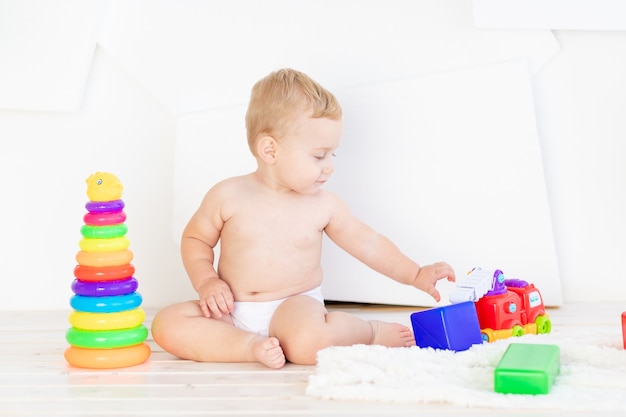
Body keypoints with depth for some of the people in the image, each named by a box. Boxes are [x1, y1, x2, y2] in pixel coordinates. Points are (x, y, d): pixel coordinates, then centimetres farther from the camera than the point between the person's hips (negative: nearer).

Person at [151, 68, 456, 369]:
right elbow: (195, 239, 9)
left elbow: (368, 243, 9)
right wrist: (207, 282, -7)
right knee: (166, 325, -21)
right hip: (231, 311, 2)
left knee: (309, 342, -36)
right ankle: (252, 346, -26)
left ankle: (371, 332, -7)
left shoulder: (324, 206, -1)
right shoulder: (228, 196, -4)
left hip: (294, 306, -1)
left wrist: (416, 275, 5)